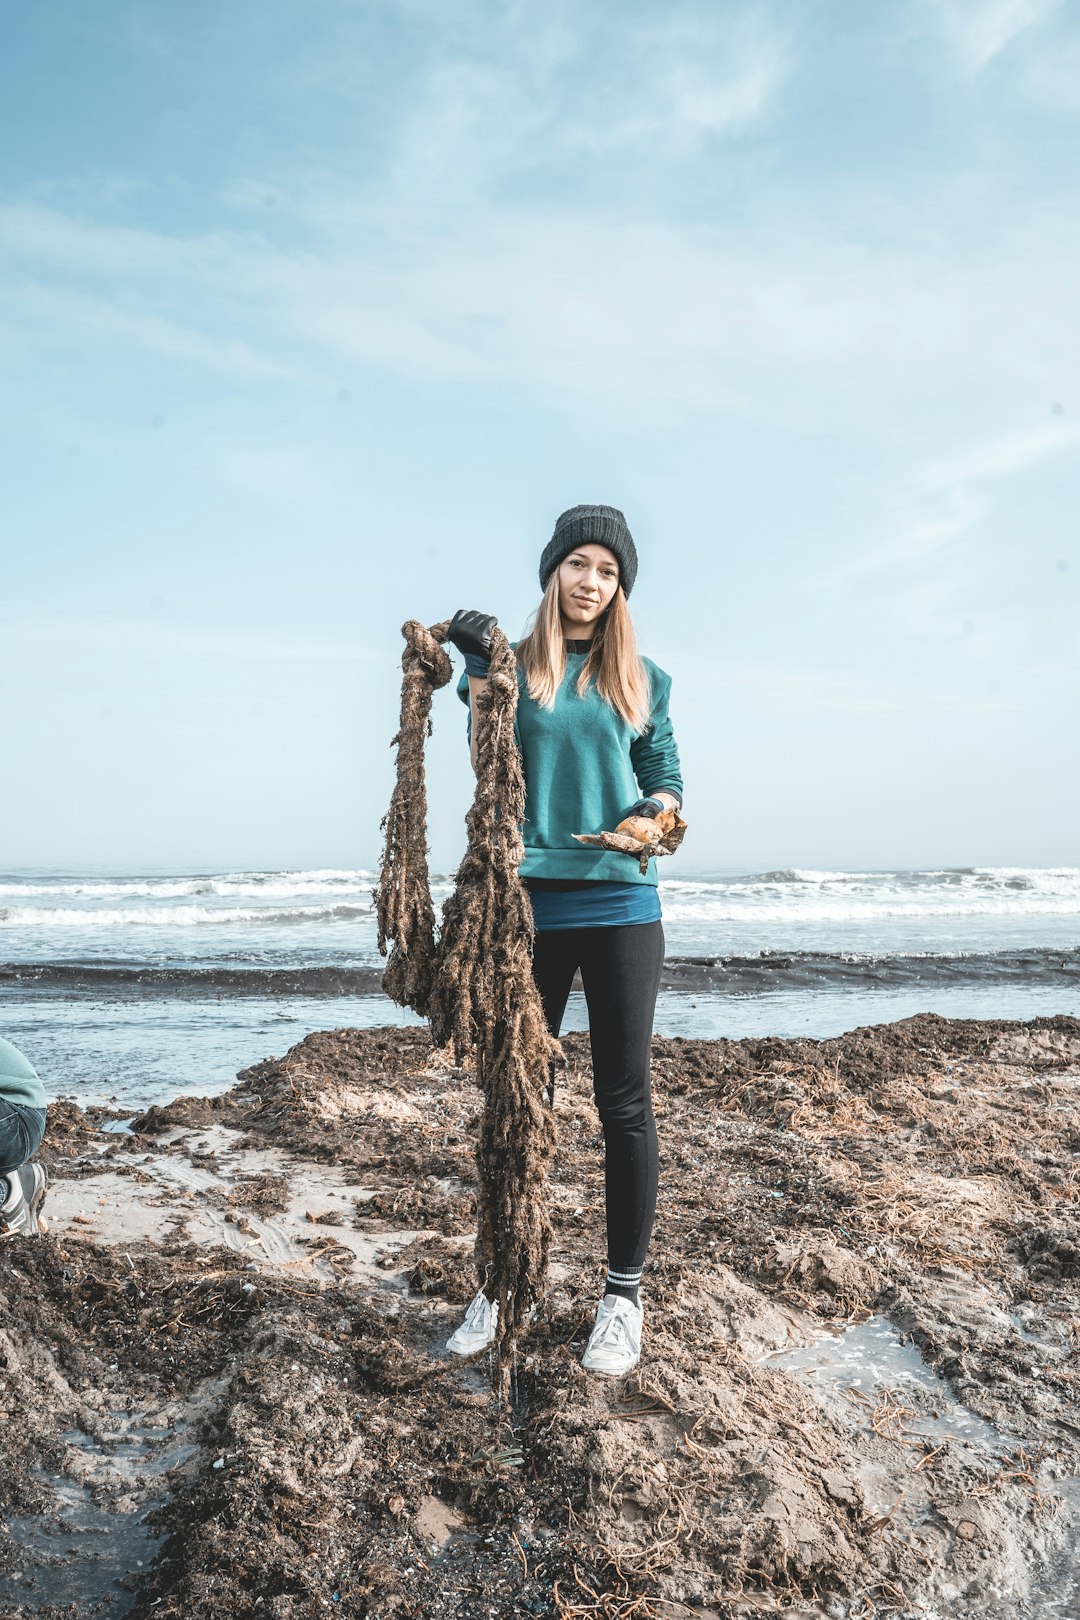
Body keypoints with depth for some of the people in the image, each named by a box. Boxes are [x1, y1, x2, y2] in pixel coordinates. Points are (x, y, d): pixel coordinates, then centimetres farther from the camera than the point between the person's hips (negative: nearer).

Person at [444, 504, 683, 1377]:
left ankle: (624, 1295, 18)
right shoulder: (512, 666, 7)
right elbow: (489, 772, -5)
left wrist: (657, 810, -11)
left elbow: (667, 781, 11)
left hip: (621, 903, 0)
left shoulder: (643, 679, 10)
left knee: (624, 1100, 4)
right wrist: (479, 674, -12)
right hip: (529, 903, 0)